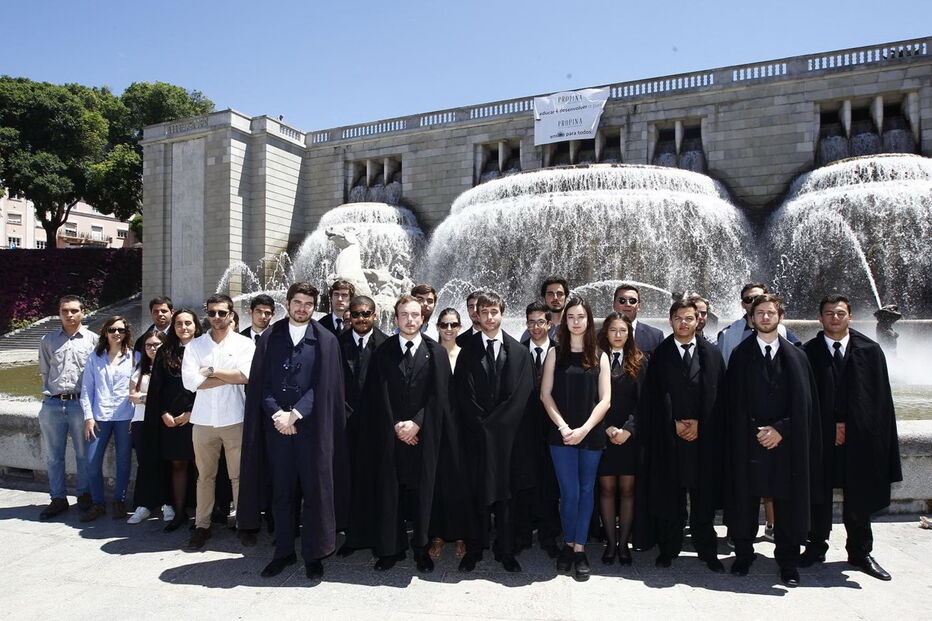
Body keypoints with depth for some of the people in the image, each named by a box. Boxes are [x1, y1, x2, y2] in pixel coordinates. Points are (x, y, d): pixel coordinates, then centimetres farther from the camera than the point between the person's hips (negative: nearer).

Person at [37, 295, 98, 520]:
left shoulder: (92, 339, 2)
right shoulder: (48, 340, 10)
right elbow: (44, 371, 14)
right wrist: (50, 392, 7)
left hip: (80, 403, -2)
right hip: (52, 404, 3)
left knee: (84, 453, 6)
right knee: (53, 455, 9)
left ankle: (84, 494, 20)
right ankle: (58, 499, 20)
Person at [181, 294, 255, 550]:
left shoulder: (244, 343, 1)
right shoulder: (195, 345, 6)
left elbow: (246, 375, -15)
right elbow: (191, 381, -8)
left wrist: (211, 371, -9)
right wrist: (231, 377, -9)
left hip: (234, 419, -2)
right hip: (203, 420, 2)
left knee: (239, 475, 5)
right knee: (205, 476, 12)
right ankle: (202, 525, 24)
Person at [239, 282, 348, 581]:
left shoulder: (326, 340, 1)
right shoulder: (270, 338, 7)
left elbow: (324, 385, -5)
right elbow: (260, 383, 4)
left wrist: (294, 414, -13)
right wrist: (276, 414, -10)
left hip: (312, 426, -2)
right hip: (276, 425, 2)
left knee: (315, 491, 3)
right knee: (281, 491, 10)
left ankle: (313, 554, 17)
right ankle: (284, 551, 25)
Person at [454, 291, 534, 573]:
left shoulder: (519, 352, 5)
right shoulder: (467, 351, 3)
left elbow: (521, 394, -2)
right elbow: (463, 394, -1)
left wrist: (492, 423, -7)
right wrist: (481, 424, -8)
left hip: (506, 433, 0)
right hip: (475, 433, 0)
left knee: (504, 493, 6)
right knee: (476, 492, 5)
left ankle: (506, 551, 18)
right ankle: (474, 549, 17)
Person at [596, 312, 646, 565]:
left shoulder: (639, 362, 6)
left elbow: (642, 401, 1)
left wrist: (628, 430, -9)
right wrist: (607, 428, -9)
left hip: (630, 436, 1)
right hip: (602, 435, 0)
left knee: (627, 489, 4)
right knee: (607, 488, 4)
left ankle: (624, 543, 13)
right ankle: (610, 542, 14)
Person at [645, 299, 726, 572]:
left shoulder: (712, 353, 8)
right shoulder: (660, 354, 4)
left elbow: (719, 394, 4)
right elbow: (654, 395, 1)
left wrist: (699, 424, -6)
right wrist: (675, 423, -8)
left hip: (704, 435, 1)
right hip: (668, 435, -1)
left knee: (704, 496, 6)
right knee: (669, 495, 5)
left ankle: (707, 550, 19)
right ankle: (668, 548, 17)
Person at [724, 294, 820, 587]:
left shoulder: (796, 356, 6)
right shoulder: (740, 355, 3)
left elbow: (805, 404, 2)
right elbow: (735, 403, 1)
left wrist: (781, 429, -9)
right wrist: (756, 431, -8)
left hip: (787, 442, 1)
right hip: (748, 440, 0)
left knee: (787, 504, 7)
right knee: (745, 501, 7)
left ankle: (788, 562, 22)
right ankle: (743, 555, 22)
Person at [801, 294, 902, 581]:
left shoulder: (870, 351, 3)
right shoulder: (808, 353, -2)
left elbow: (881, 398, 3)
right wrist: (832, 426, -7)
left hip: (860, 438, 1)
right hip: (820, 438, -1)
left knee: (859, 498, 12)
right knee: (818, 496, 8)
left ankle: (860, 553, 28)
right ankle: (816, 547, 23)